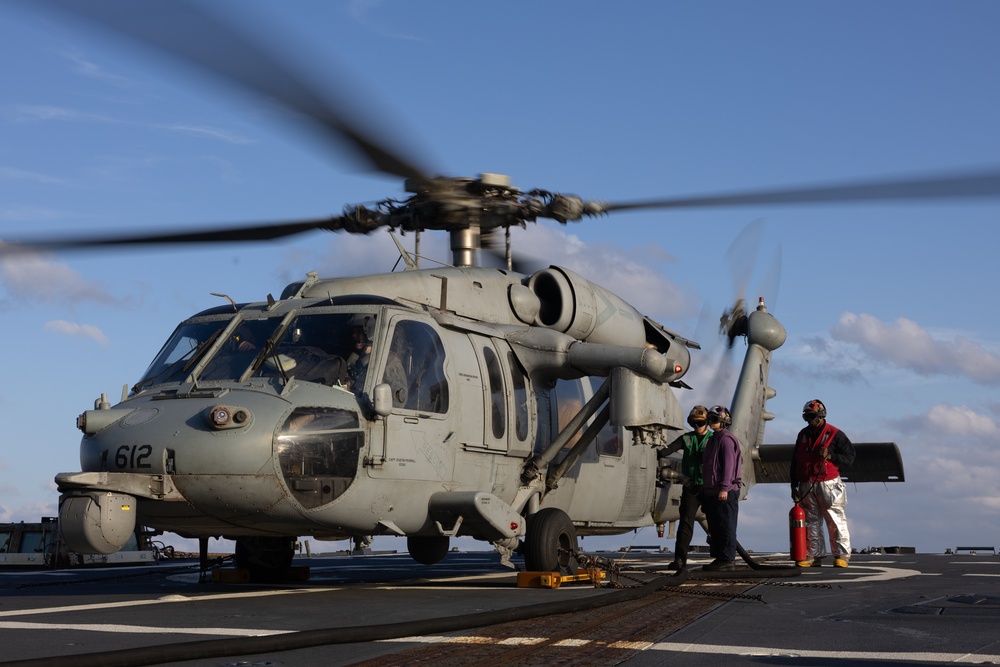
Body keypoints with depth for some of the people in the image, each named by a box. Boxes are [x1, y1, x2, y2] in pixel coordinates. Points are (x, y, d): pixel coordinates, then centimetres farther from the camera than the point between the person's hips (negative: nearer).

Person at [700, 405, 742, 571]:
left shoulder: (727, 439, -11)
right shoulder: (713, 439, 19)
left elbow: (729, 465, -18)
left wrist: (724, 488, -22)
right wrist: (706, 489, 21)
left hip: (725, 493, -10)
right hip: (711, 492, 10)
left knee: (725, 526, -6)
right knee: (714, 527, 12)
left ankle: (728, 560, -3)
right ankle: (718, 558, 18)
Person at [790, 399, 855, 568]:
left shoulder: (835, 434, -1)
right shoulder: (803, 435, 14)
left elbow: (849, 457, -1)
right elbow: (795, 462, 18)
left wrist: (830, 456, -16)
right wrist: (794, 485, 14)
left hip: (828, 484, -5)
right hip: (806, 486, 5)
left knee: (835, 521, -5)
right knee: (811, 521, 6)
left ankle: (842, 555, 0)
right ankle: (813, 555, 11)